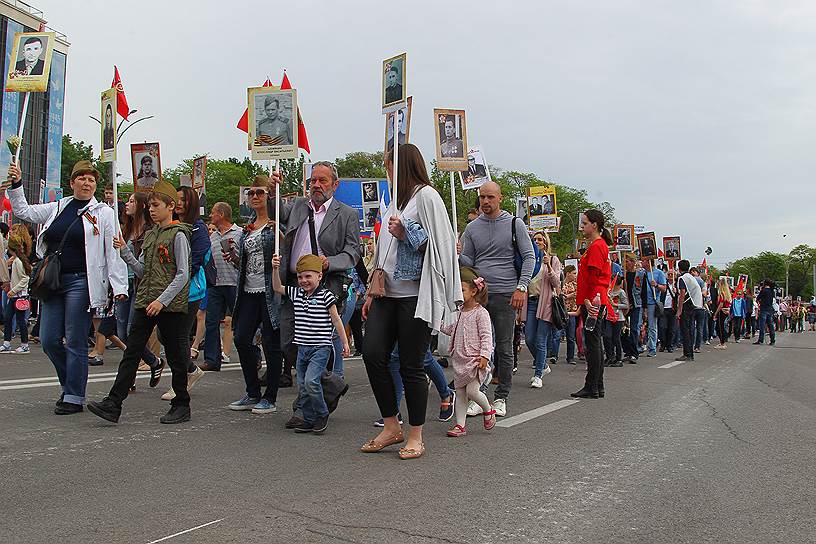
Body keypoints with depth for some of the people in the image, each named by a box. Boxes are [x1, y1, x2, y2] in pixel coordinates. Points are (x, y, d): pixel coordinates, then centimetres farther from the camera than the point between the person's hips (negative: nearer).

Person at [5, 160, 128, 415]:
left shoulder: (103, 213, -1)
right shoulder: (58, 208, 13)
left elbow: (113, 251, -6)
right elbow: (23, 212, 19)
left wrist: (119, 286, -13)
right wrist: (16, 185, 5)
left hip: (81, 282, -5)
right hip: (53, 282, 5)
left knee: (75, 342, -1)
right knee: (49, 340, 7)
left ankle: (74, 397, 9)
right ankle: (72, 383, 27)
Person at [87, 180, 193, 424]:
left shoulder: (178, 235, -7)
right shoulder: (150, 235, 16)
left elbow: (183, 274, -13)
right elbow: (142, 270, 14)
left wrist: (162, 300, -19)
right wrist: (124, 251, 1)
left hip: (170, 304, -7)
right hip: (145, 302, 7)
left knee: (175, 356, 3)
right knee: (131, 352, 3)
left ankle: (182, 406, 15)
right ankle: (113, 404, 4)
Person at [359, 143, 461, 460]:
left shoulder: (426, 195, -3)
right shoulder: (395, 201, 22)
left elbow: (439, 244, -9)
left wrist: (406, 234, -14)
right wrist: (372, 291, 19)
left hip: (415, 295, -7)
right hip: (388, 294, 8)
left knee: (411, 365, -3)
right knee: (372, 354, -4)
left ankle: (416, 436, 10)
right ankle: (391, 426, 10)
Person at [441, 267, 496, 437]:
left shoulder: (480, 313, -11)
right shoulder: (461, 311, 12)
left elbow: (486, 336, -15)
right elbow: (453, 329, 25)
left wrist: (484, 355, -24)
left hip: (474, 359, -7)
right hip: (460, 359, 8)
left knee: (471, 390, -12)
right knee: (460, 393, 8)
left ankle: (488, 410, 16)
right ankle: (460, 425, 14)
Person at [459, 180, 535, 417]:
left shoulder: (514, 224, 2)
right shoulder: (472, 228, 10)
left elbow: (529, 257, -1)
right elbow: (467, 262, 9)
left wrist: (521, 287, -11)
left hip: (505, 295, -2)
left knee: (504, 349, 4)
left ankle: (501, 398, 15)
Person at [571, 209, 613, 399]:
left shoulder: (596, 246, -12)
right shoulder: (601, 245, 19)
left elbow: (593, 277, -19)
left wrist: (588, 299, -19)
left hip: (592, 302, -10)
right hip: (597, 301, 10)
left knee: (592, 343, -7)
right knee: (595, 342, 12)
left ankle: (592, 388, -4)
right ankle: (598, 387, 17)